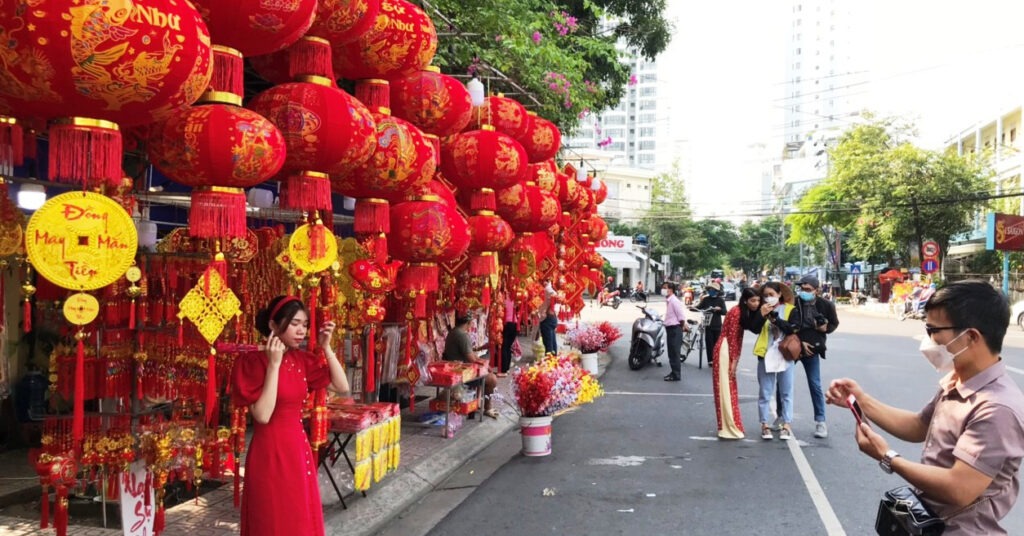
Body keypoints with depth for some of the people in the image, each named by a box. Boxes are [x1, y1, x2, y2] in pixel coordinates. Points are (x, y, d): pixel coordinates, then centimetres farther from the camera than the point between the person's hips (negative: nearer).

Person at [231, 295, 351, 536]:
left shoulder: (301, 359, 5)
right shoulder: (252, 361, -14)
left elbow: (342, 387, 2)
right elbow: (263, 415, -22)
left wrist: (326, 347, -6)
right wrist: (274, 364, -23)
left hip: (299, 449, 6)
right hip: (270, 453, -6)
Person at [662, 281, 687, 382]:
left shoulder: (674, 301, -17)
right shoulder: (668, 300, 13)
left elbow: (681, 316, -20)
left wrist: (682, 326, -8)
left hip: (675, 329, -10)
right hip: (670, 328, 10)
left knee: (675, 353, -5)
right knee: (671, 353, 15)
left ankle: (676, 375, -1)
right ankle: (674, 372, 23)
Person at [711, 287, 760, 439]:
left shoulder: (747, 313, 11)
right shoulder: (736, 312, -16)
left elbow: (739, 337, 11)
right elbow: (732, 337, -17)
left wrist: (735, 359, 6)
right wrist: (733, 361, -16)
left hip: (731, 350, 10)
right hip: (724, 350, -10)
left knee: (730, 389, 14)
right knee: (725, 389, -6)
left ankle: (731, 426, 22)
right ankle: (729, 429, -4)